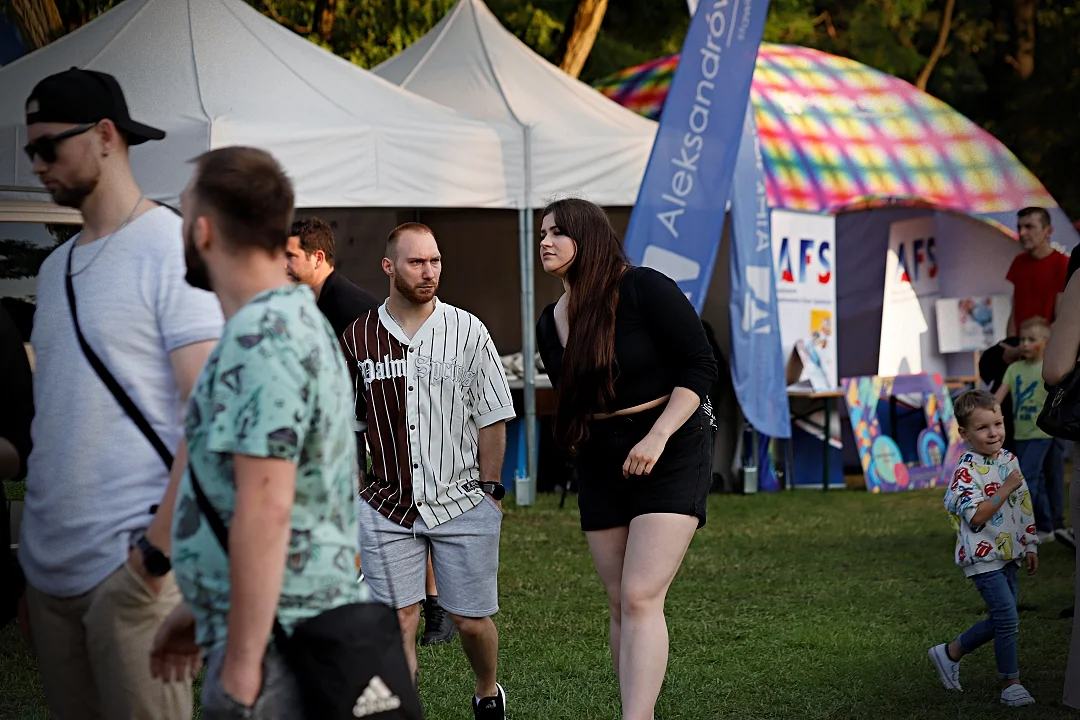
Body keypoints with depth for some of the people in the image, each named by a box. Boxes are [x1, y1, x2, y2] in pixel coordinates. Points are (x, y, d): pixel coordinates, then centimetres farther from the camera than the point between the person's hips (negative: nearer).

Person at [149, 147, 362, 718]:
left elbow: (266, 508, -24)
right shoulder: (298, 319, 14)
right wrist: (200, 610, 25)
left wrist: (241, 668, -23)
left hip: (274, 642, -10)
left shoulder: (259, 337, -17)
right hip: (310, 624, 10)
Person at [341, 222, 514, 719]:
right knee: (397, 622, 0)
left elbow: (491, 417, 2)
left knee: (472, 620, 7)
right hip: (387, 507, 1)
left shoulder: (467, 331, -1)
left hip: (463, 504, -1)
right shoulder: (358, 338, 2)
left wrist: (490, 489, -2)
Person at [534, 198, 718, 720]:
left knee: (641, 598, -17)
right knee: (621, 605, 6)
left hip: (670, 449, -7)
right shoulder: (550, 323, 8)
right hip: (601, 462, 7)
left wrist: (657, 436, -22)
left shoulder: (643, 289, -12)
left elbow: (700, 366, -14)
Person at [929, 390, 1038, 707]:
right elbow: (976, 516, -24)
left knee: (1000, 619, 12)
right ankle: (1011, 684, 1)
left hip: (1008, 553, 8)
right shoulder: (967, 471, -16)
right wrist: (1006, 489, -26)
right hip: (983, 555, -8)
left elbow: (1024, 508, 14)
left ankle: (950, 653, 29)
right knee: (1007, 617, -10)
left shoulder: (1010, 461, 7)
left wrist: (1030, 546, 15)